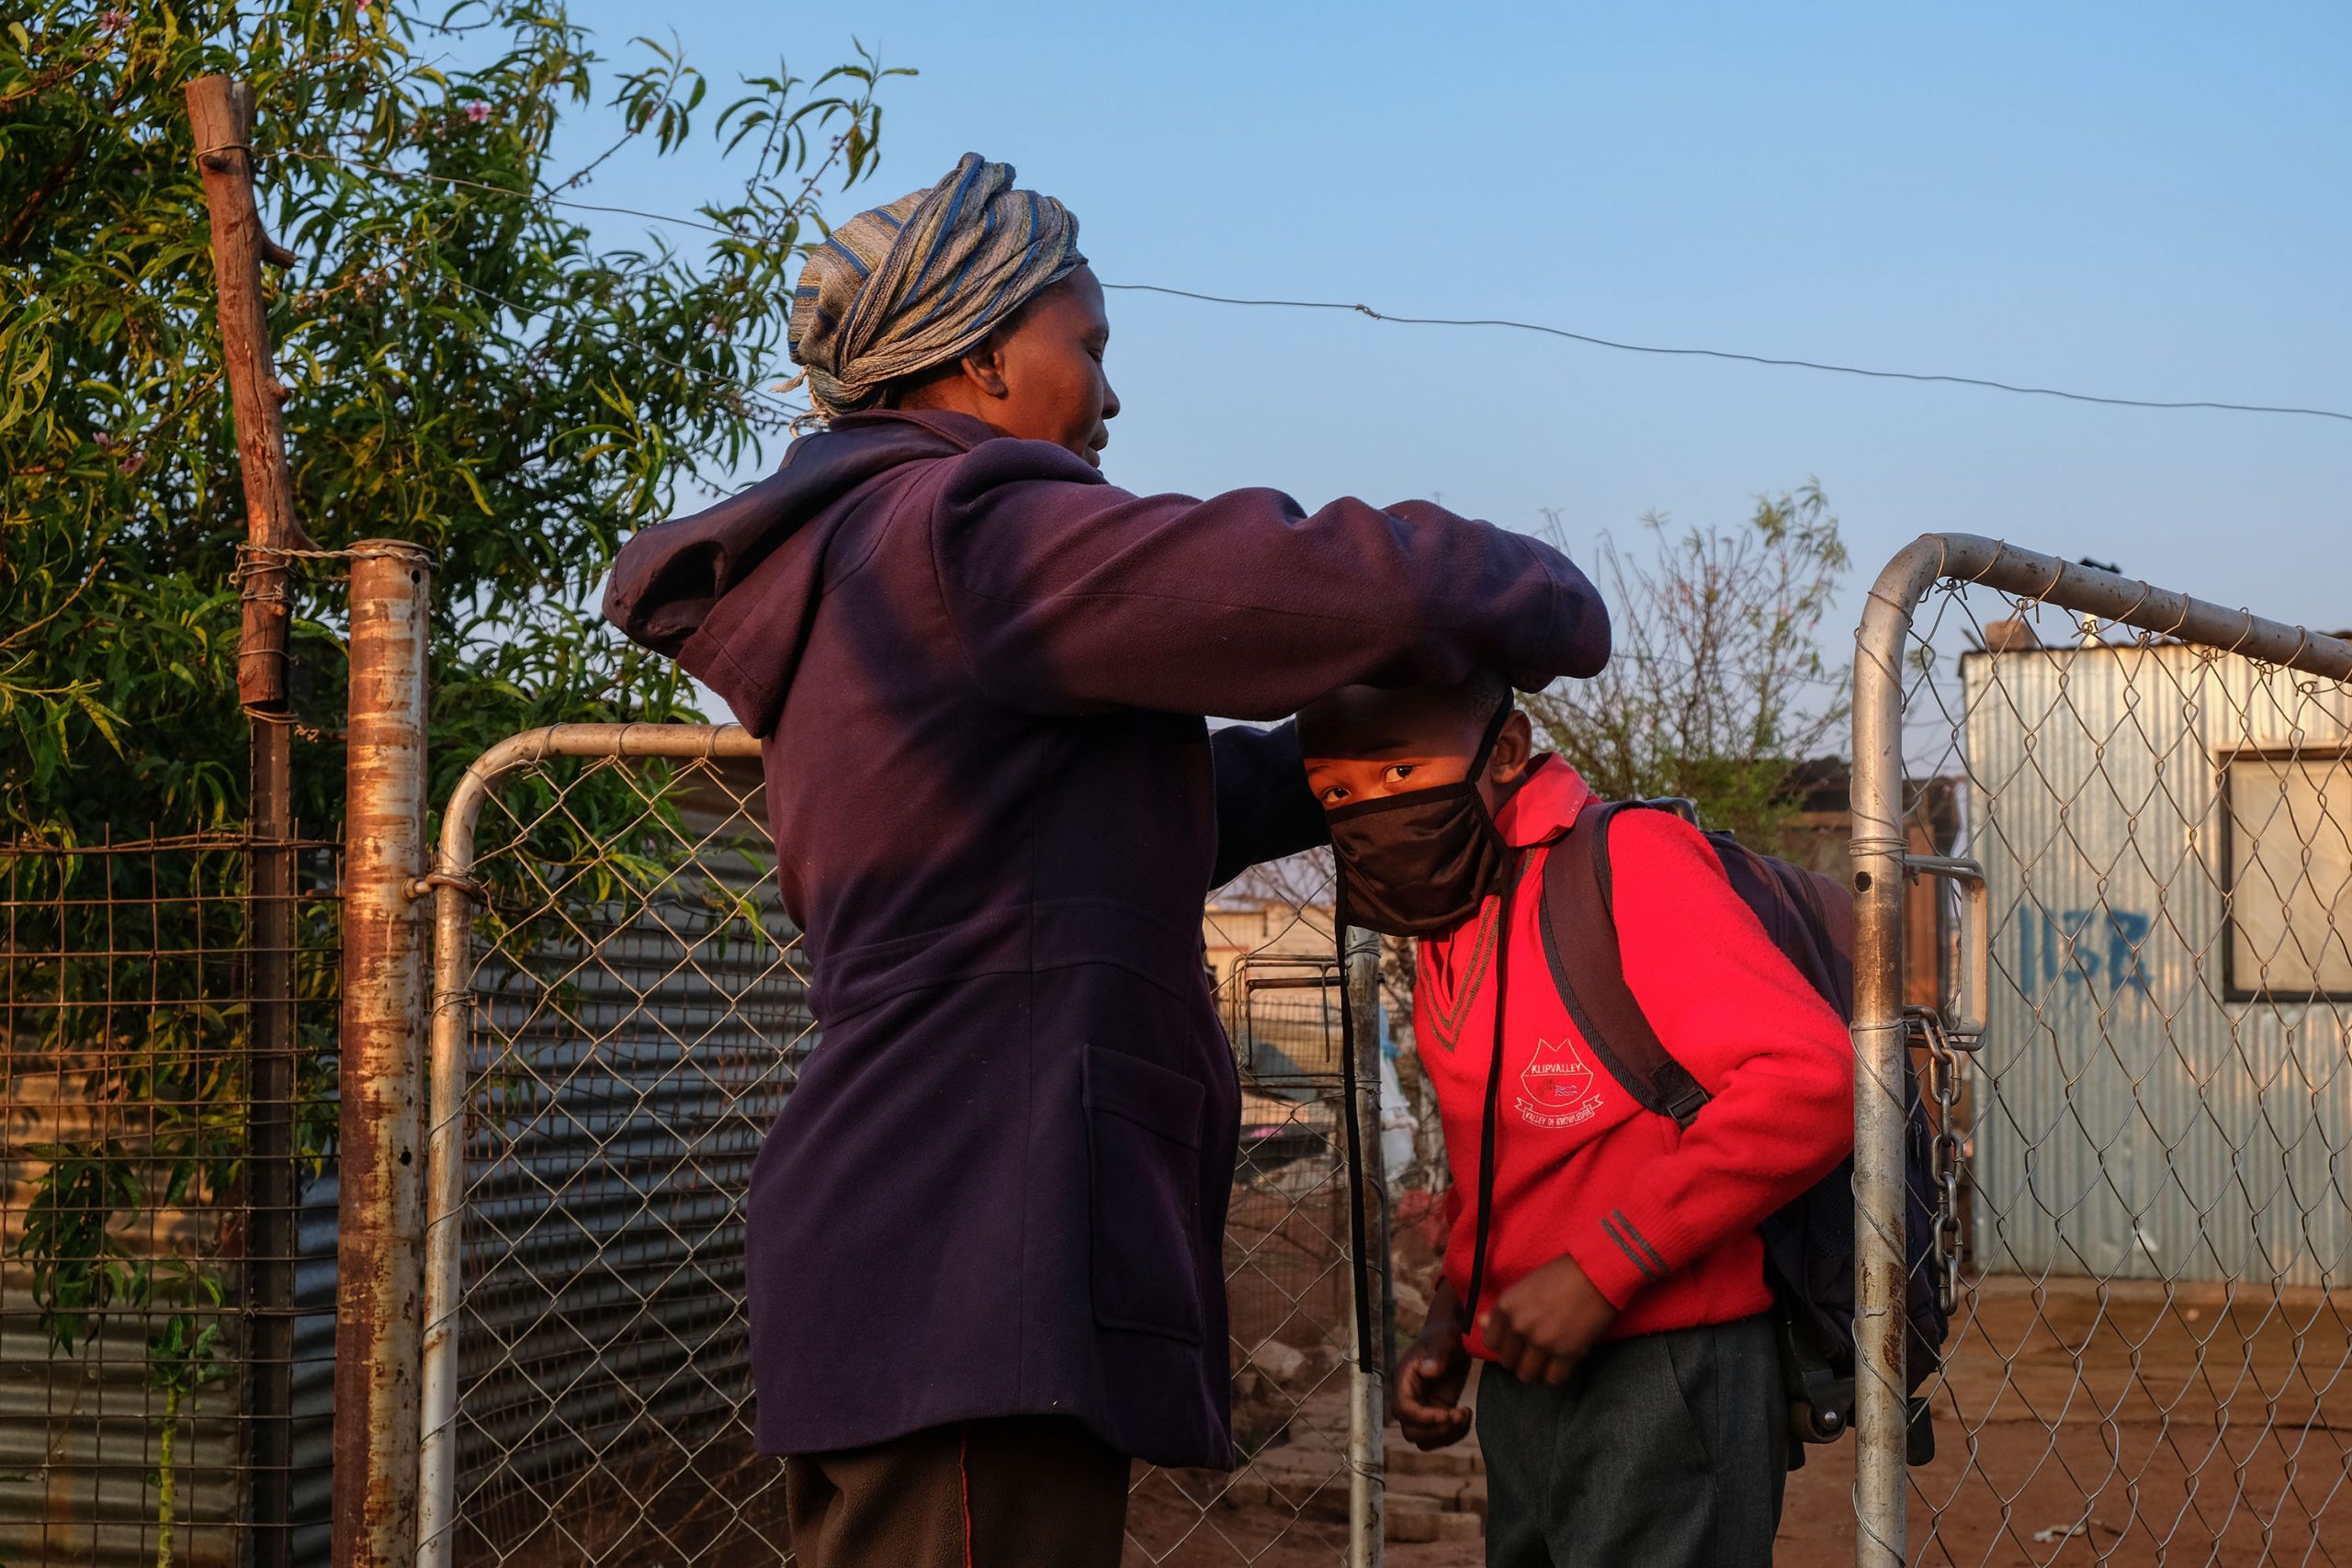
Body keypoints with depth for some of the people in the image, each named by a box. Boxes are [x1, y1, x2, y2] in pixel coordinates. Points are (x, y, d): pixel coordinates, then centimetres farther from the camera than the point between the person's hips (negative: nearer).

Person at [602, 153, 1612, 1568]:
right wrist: (1552, 606, 4)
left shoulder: (845, 572, 23)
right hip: (972, 1274, -11)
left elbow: (1133, 828, 27)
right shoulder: (965, 534, -10)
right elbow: (1346, 585, -16)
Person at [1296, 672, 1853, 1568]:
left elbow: (1809, 1079, -23)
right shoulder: (1445, 938, 13)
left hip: (1660, 1372, -8)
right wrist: (1448, 1329, 9)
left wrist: (1598, 1268, -22)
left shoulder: (1623, 863, -13)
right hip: (1524, 1382, 8)